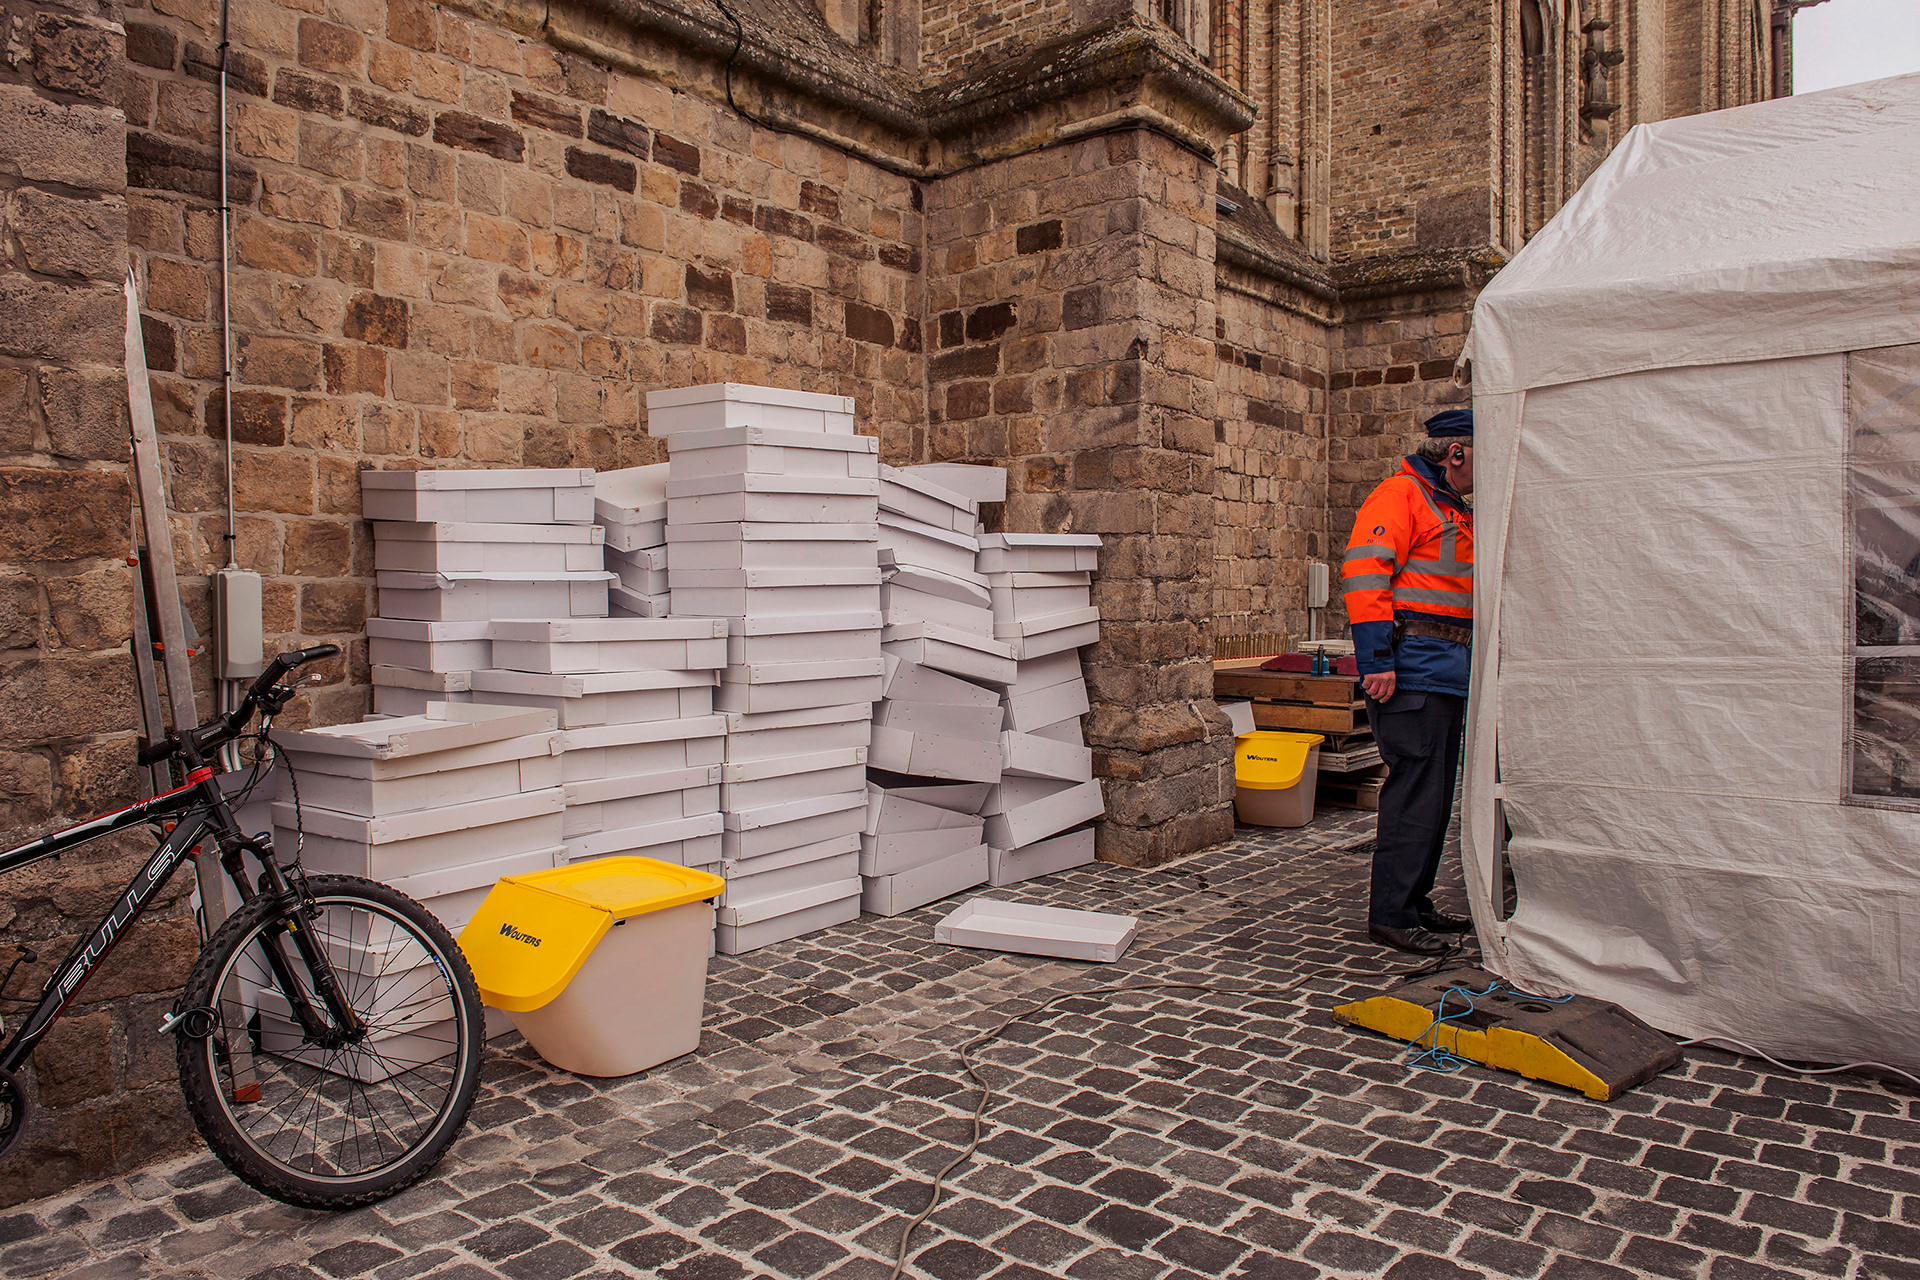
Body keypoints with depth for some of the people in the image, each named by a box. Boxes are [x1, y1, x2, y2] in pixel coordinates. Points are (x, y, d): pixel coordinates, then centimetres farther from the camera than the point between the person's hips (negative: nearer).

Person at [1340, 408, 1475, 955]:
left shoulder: (1456, 511, 24)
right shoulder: (1400, 495, -7)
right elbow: (1364, 574, -19)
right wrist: (1377, 659, -24)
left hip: (1449, 674, 10)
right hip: (1411, 671, -10)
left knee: (1435, 792, 13)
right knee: (1415, 791, -9)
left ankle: (1414, 899, 23)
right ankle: (1390, 914, -3)